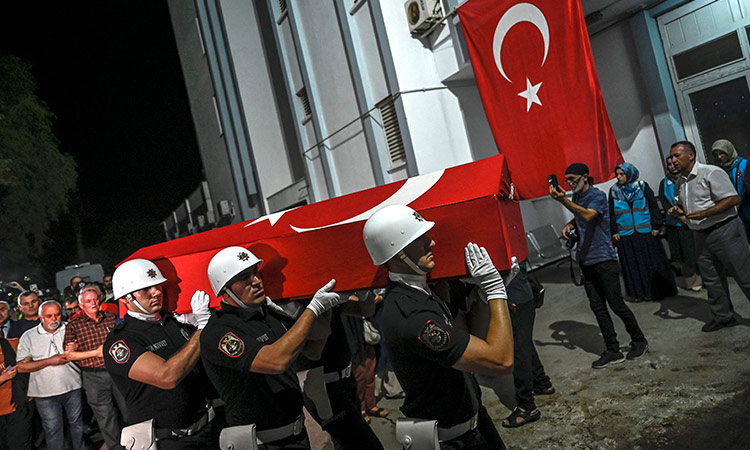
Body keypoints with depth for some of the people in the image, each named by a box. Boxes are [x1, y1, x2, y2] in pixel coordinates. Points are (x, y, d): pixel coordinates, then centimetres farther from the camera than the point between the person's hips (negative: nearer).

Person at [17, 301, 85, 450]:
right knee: (53, 429, 8)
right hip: (45, 393, -1)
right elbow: (21, 367, -7)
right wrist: (49, 361, -15)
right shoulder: (29, 337, -1)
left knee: (77, 424, 15)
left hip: (73, 387, 1)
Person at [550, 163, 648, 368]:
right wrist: (569, 225, 9)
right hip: (586, 261, 8)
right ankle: (612, 351, 13)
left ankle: (639, 341, 19)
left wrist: (562, 200, -41)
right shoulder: (576, 197, 12)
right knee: (598, 308, 6)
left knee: (616, 304, -2)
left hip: (604, 259, -7)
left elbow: (588, 215, -32)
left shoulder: (598, 196, -12)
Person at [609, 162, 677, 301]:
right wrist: (614, 231, 4)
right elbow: (611, 213, 9)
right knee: (632, 264, 3)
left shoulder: (642, 186, 1)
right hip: (625, 235, 1)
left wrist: (656, 226, -2)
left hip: (645, 232, -1)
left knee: (650, 262, 3)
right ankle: (638, 293, 12)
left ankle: (655, 290, 14)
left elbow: (653, 206, 3)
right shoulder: (614, 191, 5)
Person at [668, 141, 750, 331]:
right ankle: (723, 316, 24)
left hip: (725, 230, -8)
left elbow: (733, 199, -18)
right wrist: (678, 210, 0)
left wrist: (704, 213, -23)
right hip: (701, 236, 8)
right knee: (711, 279, 13)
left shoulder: (711, 173, -13)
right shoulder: (680, 182, 11)